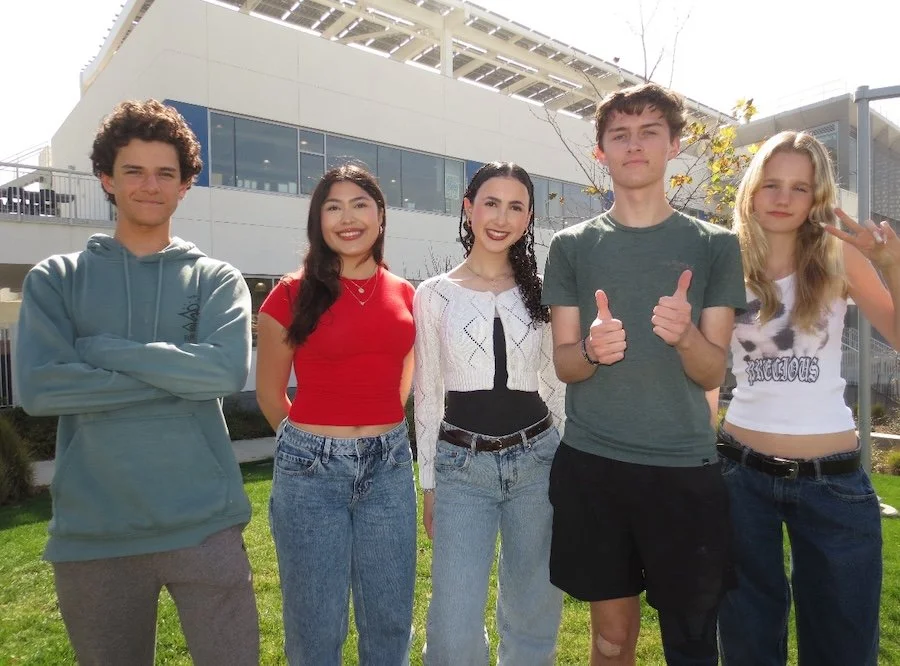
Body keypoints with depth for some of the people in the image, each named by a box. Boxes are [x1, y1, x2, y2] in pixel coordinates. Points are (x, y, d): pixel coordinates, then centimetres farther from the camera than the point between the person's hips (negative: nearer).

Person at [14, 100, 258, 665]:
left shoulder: (217, 279, 3)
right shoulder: (56, 279, 5)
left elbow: (228, 369, -15)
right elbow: (38, 387, -10)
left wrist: (102, 350, -11)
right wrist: (179, 375, -12)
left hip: (204, 523, -1)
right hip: (92, 530, 2)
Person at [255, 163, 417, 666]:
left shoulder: (405, 296, 5)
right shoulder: (293, 294, -6)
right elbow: (269, 393, 3)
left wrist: (378, 434, 13)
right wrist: (314, 443, 9)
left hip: (389, 466, 3)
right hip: (311, 470, -3)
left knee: (390, 623, 15)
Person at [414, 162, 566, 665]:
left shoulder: (540, 291, 5)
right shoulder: (434, 295, 0)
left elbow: (557, 384, 10)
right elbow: (428, 395, 2)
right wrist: (429, 483, 3)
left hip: (537, 459, 2)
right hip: (461, 465, -1)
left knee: (534, 617, 15)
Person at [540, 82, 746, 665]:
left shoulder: (715, 245, 2)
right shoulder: (572, 246, 3)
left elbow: (712, 373, -1)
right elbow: (563, 364, 2)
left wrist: (684, 334, -23)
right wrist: (592, 350, -21)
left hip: (685, 468, 0)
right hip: (590, 464, 1)